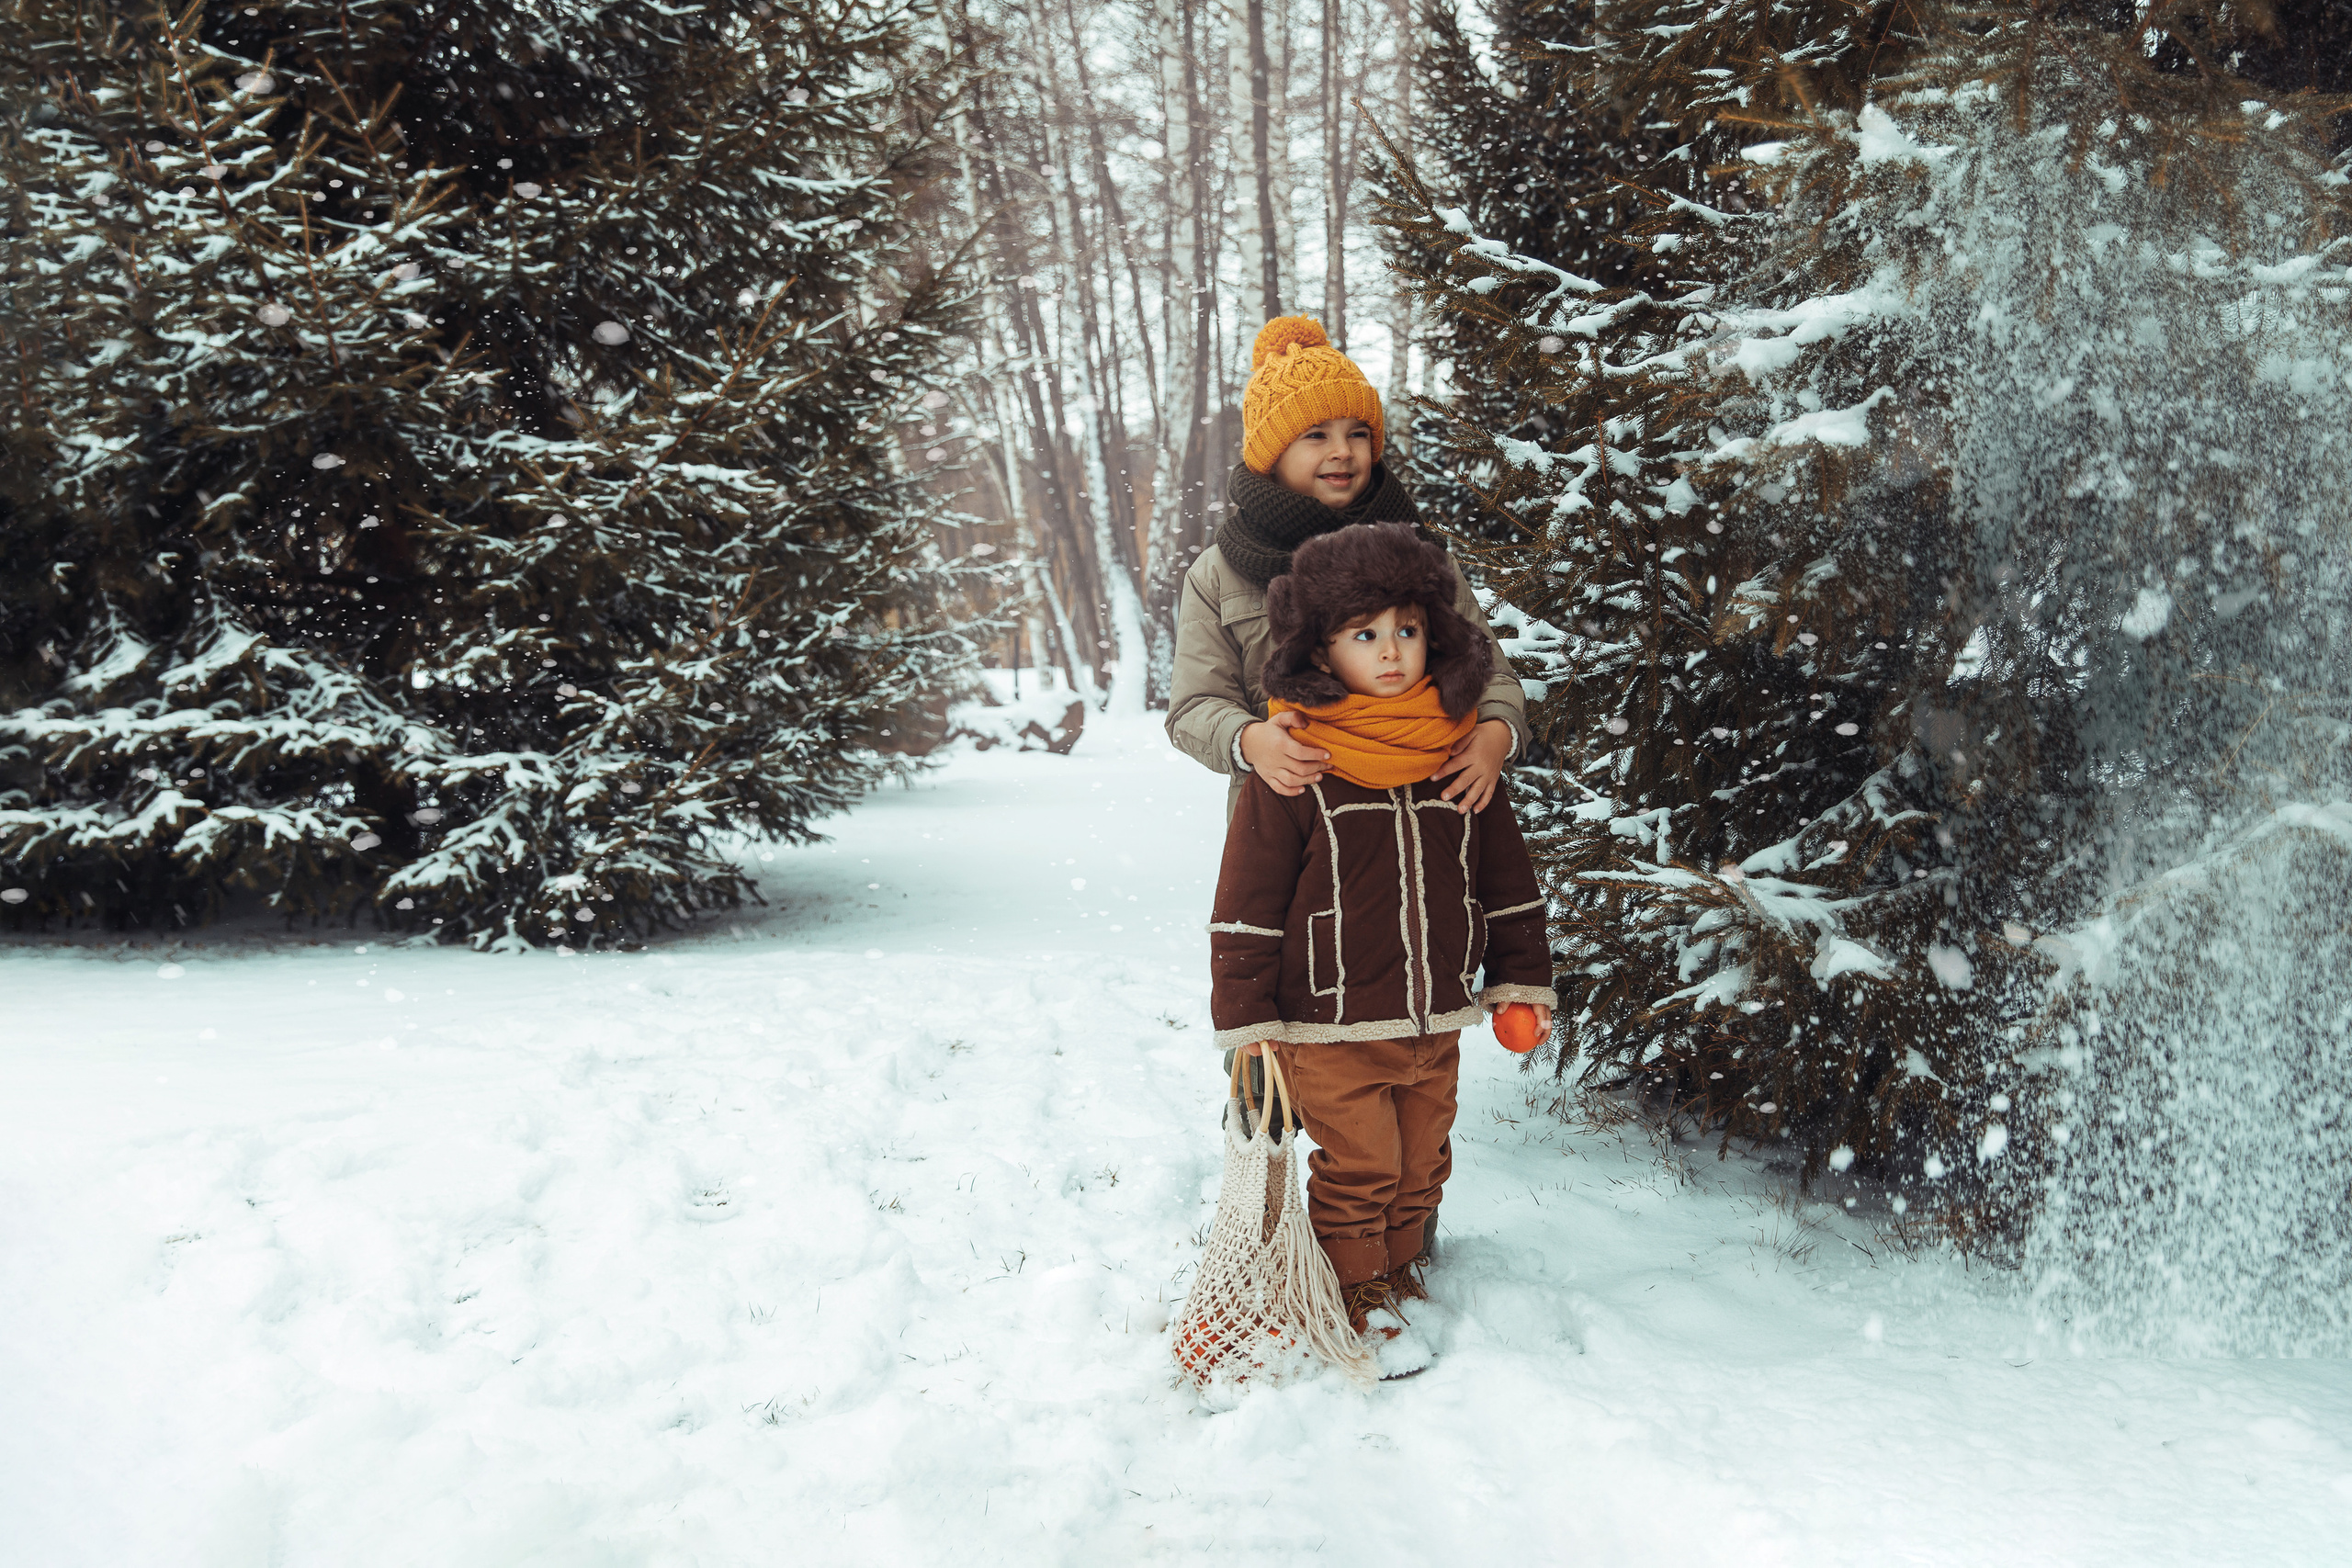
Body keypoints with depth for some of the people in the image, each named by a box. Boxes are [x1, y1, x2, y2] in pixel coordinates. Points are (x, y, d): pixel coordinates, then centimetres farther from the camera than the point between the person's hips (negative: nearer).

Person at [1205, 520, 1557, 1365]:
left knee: (1420, 1166, 17)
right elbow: (1246, 906, -9)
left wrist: (1521, 979, 13)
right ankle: (1353, 1296, 21)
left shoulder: (1459, 756, 2)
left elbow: (1505, 876, 13)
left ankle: (1398, 1273, 37)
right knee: (1357, 1168, 2)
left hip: (1435, 1019, 5)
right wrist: (1247, 1019, -9)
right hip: (1332, 1026, -5)